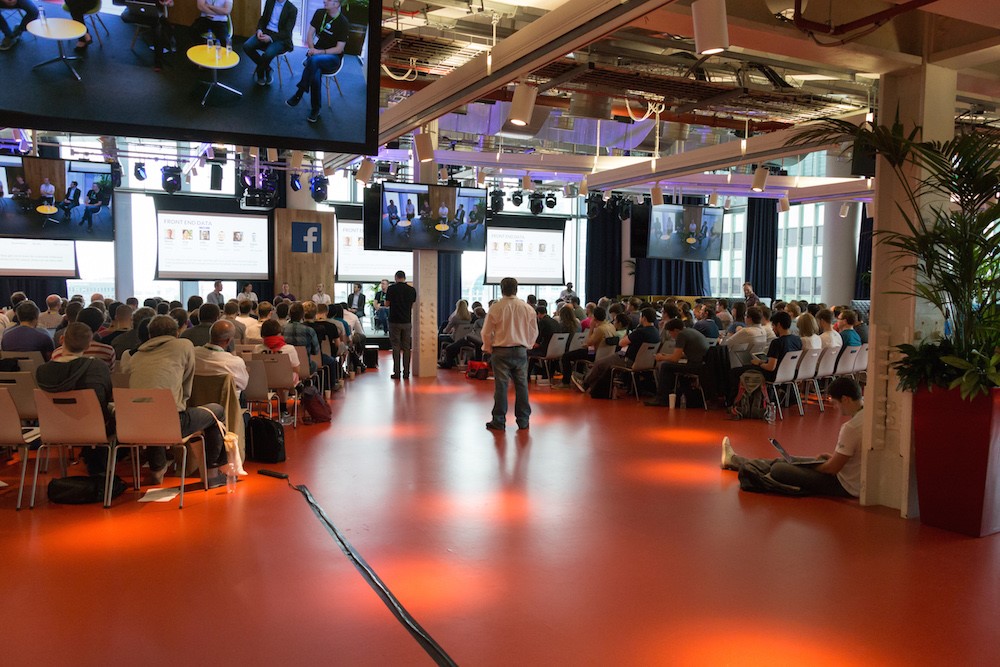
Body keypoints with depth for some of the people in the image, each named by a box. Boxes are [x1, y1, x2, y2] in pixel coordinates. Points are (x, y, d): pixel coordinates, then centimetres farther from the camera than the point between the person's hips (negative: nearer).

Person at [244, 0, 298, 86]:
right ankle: (267, 69, 1)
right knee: (247, 46, -19)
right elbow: (262, 19, 16)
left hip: (280, 38, -5)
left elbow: (287, 32, -12)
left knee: (268, 54, -34)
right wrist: (259, 30, -6)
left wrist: (271, 37, -23)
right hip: (265, 32, 5)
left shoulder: (292, 9, -7)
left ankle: (259, 72, -1)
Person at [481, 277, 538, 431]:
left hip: (501, 351, -2)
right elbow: (534, 332, 7)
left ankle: (499, 421, 6)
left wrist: (488, 349, 12)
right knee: (522, 385, 9)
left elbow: (486, 332, -3)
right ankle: (523, 420, 14)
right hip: (521, 351, 2)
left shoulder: (495, 308, -9)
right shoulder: (527, 308, -1)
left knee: (501, 385, 1)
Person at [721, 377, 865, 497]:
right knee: (785, 462, 17)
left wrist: (811, 467, -4)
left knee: (779, 469, -7)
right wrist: (834, 457, 11)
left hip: (846, 486, -9)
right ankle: (734, 460, 33)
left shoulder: (851, 427, -30)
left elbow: (833, 468, -23)